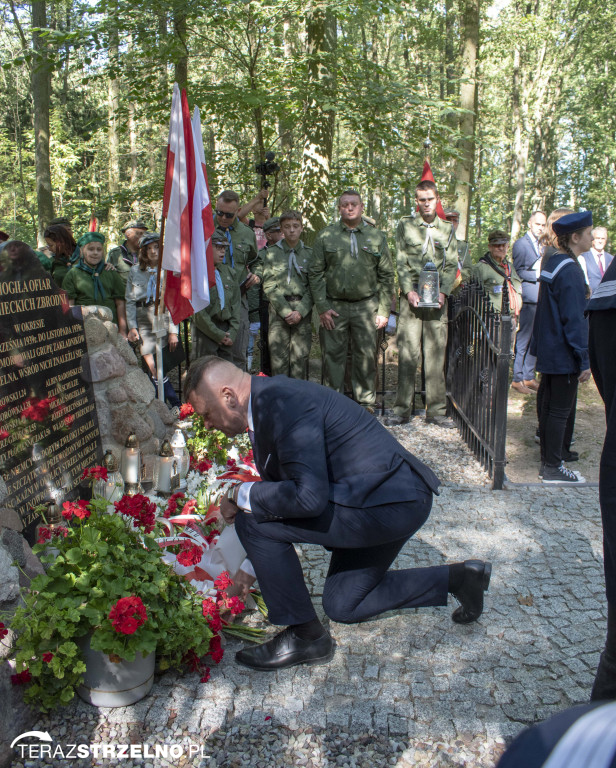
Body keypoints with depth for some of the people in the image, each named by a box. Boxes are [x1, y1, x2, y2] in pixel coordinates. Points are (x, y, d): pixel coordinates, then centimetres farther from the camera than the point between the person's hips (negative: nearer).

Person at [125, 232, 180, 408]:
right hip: (143, 320, 2)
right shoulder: (135, 271, 12)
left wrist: (173, 331, -5)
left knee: (156, 369, -4)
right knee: (152, 366, -5)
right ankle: (177, 405, 3)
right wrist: (132, 327, 1)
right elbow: (129, 301, 11)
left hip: (163, 318, -2)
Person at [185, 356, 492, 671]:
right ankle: (456, 577, 23)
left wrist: (243, 494, -15)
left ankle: (305, 634, 1)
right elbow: (284, 487, 20)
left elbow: (308, 497, -30)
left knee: (254, 522, -15)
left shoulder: (284, 402, -23)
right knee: (343, 606, 23)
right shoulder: (269, 401, 10)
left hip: (390, 503, -11)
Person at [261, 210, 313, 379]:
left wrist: (300, 311, -9)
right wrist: (286, 311, -9)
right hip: (278, 310, 0)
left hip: (303, 311, 1)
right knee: (278, 358, -4)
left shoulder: (309, 254, 9)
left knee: (300, 357, -1)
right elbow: (269, 286, 1)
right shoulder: (271, 253, 8)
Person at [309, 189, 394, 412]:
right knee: (332, 355, 2)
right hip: (334, 307, 0)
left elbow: (386, 275, 9)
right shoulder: (325, 236, 6)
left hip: (366, 306, 1)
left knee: (367, 356, 3)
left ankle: (366, 403, 16)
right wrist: (322, 308, -5)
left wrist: (384, 310, 2)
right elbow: (315, 273, 4)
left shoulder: (377, 236, 9)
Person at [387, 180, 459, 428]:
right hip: (412, 296, -2)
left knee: (436, 354, 2)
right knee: (407, 353, -4)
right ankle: (402, 409, 4)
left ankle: (436, 410, 9)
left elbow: (452, 265, 10)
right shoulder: (405, 225, 8)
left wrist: (443, 291, -5)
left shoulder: (447, 229, 14)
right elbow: (401, 262, 3)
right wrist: (409, 290, -9)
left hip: (437, 298, 2)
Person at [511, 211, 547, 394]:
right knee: (523, 340, -5)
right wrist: (537, 274, -16)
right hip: (528, 298, -7)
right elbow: (517, 272, -9)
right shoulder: (521, 244, -3)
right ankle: (517, 379, 2)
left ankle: (529, 377, 18)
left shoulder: (543, 246, 19)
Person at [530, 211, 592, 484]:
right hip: (564, 356, -10)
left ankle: (547, 460, 29)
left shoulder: (552, 263, 10)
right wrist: (584, 360, -18)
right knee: (560, 410, 0)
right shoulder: (570, 271, -20)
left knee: (549, 406, 17)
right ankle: (553, 468, 10)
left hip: (548, 351, 10)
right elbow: (575, 320, -21)